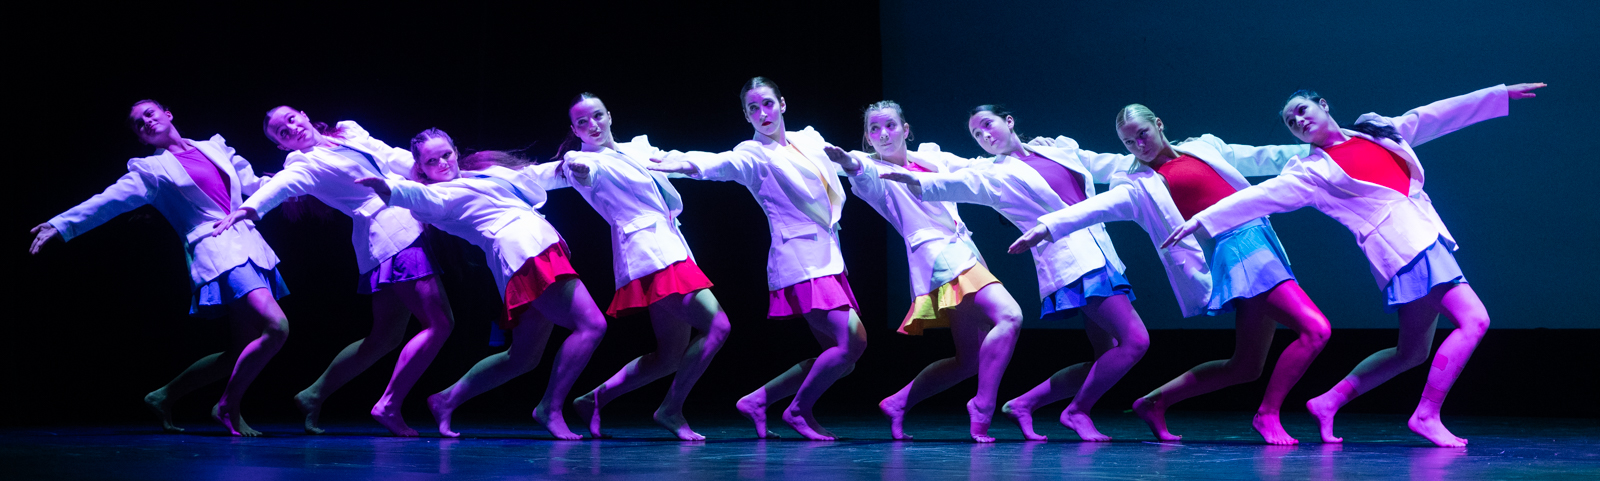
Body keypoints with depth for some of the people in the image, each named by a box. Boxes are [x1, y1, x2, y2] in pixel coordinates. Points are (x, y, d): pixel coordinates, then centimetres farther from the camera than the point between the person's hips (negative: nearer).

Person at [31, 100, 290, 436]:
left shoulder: (215, 148, 21)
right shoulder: (153, 170, 7)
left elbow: (253, 185, 25)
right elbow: (109, 201, 0)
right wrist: (61, 225, -9)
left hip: (250, 248, 6)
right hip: (216, 251, -6)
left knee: (246, 350, 4)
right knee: (276, 327, -22)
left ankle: (165, 396, 17)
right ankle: (229, 407, -7)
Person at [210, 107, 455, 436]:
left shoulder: (352, 133, 16)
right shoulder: (307, 164, -7)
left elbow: (396, 159, 23)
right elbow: (283, 184, -27)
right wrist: (249, 208, -47)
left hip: (406, 227, 8)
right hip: (390, 236, -8)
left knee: (386, 336, 12)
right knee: (440, 323, -13)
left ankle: (314, 396, 18)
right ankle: (389, 406, -11)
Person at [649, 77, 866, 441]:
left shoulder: (810, 140, 15)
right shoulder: (755, 154, -6)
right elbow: (725, 164, -30)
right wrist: (686, 164, -48)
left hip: (828, 257, 8)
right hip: (800, 258, -8)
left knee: (840, 357, 5)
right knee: (851, 341, -18)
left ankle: (757, 400, 11)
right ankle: (800, 411, -1)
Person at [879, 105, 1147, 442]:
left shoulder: (1062, 150, 17)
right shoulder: (994, 174, 1)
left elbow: (1113, 165, 28)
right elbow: (955, 184, -17)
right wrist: (917, 182, -37)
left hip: (1100, 258, 7)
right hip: (1072, 261, -7)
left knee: (1107, 358, 5)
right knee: (1135, 340, -16)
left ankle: (1025, 403, 10)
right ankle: (1078, 411, -2)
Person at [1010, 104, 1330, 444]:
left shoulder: (1206, 147, 18)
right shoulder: (1142, 185, 1)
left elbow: (1262, 159, 24)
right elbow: (1098, 206, -11)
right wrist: (1047, 227, -24)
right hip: (1234, 248, -7)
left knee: (1246, 366, 8)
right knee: (1316, 329, -18)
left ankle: (1155, 402, 16)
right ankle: (1268, 415, -8)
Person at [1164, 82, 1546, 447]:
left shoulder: (1379, 130, 18)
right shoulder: (1313, 172, 1)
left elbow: (1436, 115, 22)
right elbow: (1260, 196, -5)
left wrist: (1499, 94, 25)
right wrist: (1202, 220, -12)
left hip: (1429, 236, 7)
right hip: (1405, 245, -7)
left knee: (1411, 352, 8)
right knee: (1474, 320, -17)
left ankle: (1329, 402, 14)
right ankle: (1426, 414, -16)